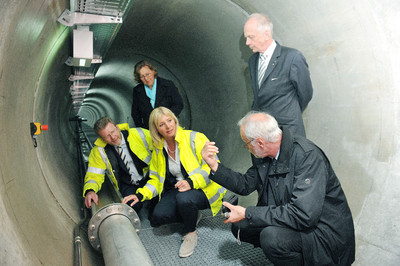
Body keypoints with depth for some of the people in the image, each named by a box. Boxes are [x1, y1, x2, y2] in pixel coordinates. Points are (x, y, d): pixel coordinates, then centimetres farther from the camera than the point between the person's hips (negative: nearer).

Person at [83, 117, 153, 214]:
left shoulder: (139, 134, -7)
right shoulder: (98, 151, -4)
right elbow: (94, 175, -3)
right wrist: (90, 190, -26)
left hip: (151, 177, 0)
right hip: (129, 186, 0)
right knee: (133, 205, -31)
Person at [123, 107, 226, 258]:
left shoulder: (195, 138, -11)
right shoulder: (158, 149, 7)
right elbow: (156, 179, 13)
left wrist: (192, 181, -32)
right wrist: (141, 195, -4)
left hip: (203, 189, -5)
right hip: (177, 190, 5)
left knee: (184, 198, -37)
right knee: (157, 217, -20)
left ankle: (190, 233, -5)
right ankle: (192, 216, 10)